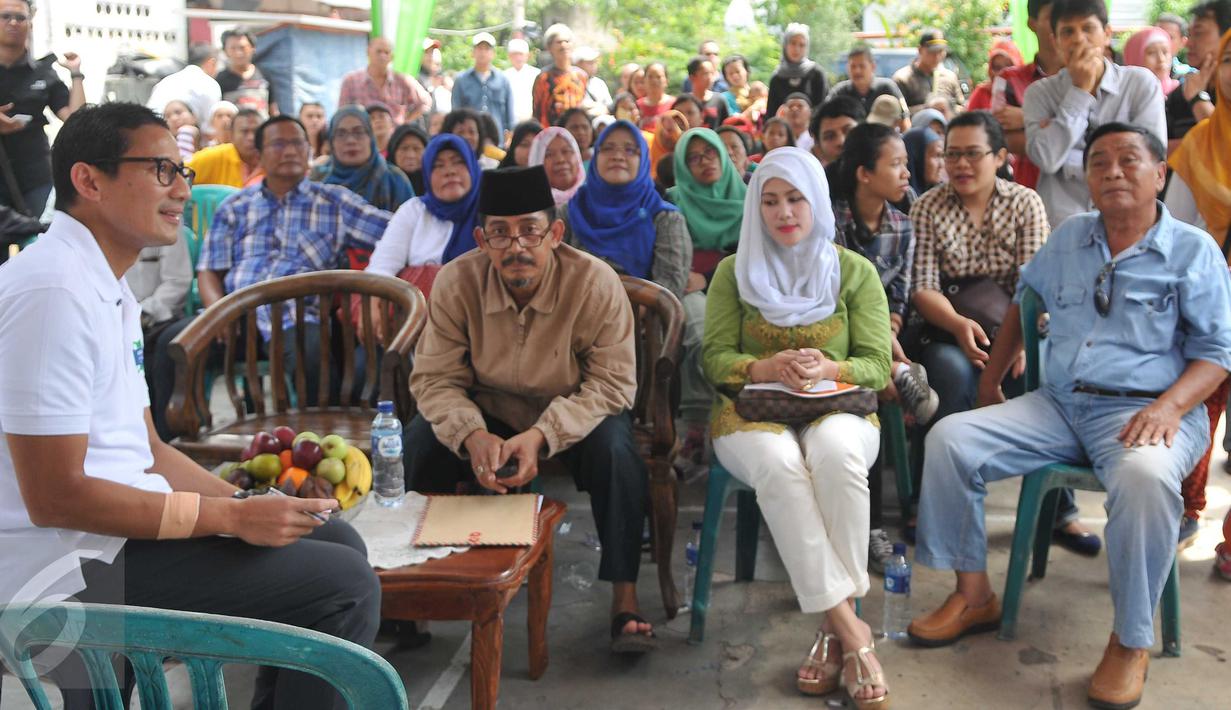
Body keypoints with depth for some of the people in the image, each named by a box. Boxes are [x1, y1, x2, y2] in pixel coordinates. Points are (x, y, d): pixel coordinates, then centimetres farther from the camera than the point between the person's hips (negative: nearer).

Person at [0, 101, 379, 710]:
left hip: (119, 524, 10)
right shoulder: (54, 289, -19)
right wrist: (233, 516, -18)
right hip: (73, 566, -10)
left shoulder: (110, 289, 15)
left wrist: (250, 505, 3)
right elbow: (54, 495, -22)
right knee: (345, 586, -17)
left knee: (336, 540, 15)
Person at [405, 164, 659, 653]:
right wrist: (472, 435, -36)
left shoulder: (595, 283, -23)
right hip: (489, 413, 2)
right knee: (416, 445, -23)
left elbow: (613, 383, -21)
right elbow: (435, 378, -14)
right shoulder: (456, 282, -17)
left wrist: (541, 436, -36)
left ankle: (625, 597, -18)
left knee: (615, 448, -33)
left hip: (577, 414, -1)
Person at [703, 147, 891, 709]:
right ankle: (850, 630, -34)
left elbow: (878, 366, 4)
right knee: (779, 464, -37)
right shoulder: (734, 272, 12)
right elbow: (715, 358, 5)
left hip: (837, 410, 0)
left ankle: (835, 628, -31)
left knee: (836, 453, -38)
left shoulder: (855, 272, 11)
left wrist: (829, 369, -18)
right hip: (750, 412, 0)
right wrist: (764, 368, -16)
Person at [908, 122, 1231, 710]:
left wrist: (1169, 406, -19)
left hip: (1143, 411, -5)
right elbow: (1025, 301, 29)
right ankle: (973, 596, -3)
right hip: (1058, 403, 5)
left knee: (1144, 479, -39)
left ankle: (1131, 644, -20)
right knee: (949, 439, -13)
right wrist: (991, 379, 24)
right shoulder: (1068, 239, 15)